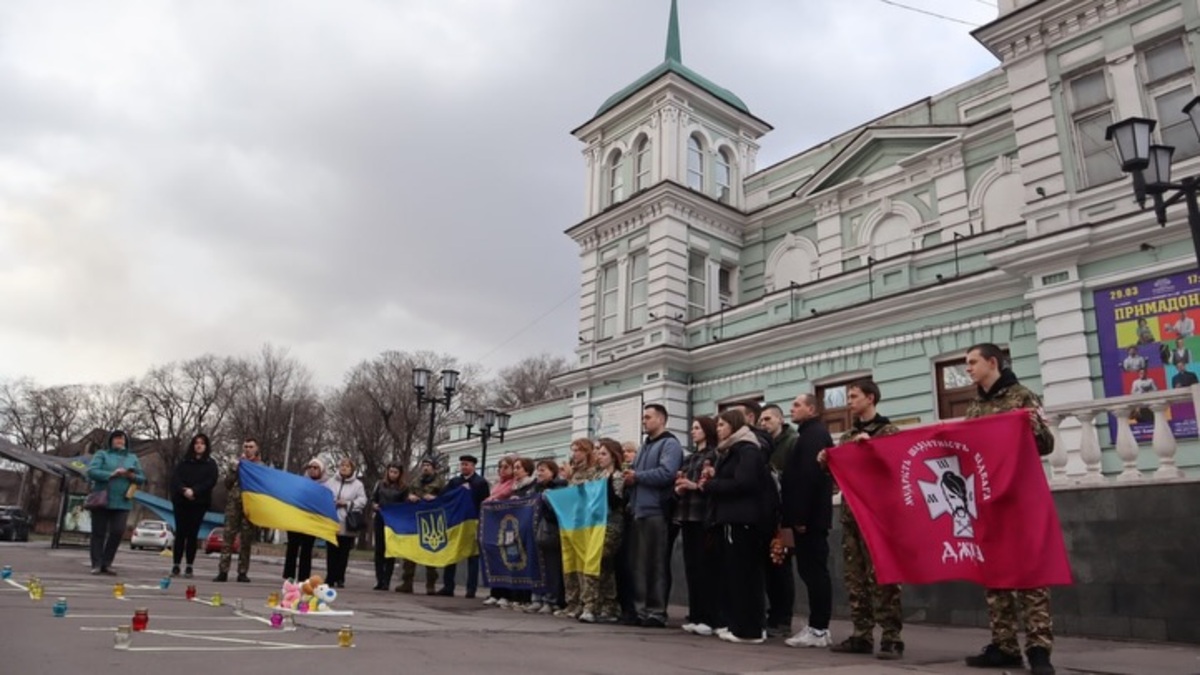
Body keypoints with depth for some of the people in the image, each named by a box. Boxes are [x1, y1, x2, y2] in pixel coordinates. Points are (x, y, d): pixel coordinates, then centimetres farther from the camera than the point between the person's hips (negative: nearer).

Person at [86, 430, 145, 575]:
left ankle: (107, 563, 8)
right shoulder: (101, 454, 7)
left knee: (118, 532, -5)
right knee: (98, 533, 2)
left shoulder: (132, 458, 15)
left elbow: (142, 479, 13)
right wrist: (111, 474, -19)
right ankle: (96, 564, 9)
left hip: (122, 502, 2)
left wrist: (132, 476, -8)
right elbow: (92, 471, -8)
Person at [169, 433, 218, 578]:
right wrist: (184, 490, -16)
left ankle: (189, 567, 2)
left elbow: (211, 481, -6)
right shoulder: (184, 461, 12)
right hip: (181, 501, 1)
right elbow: (175, 477, 1)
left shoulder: (210, 464, 7)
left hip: (199, 502, -1)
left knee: (192, 534, -2)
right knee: (180, 533, 0)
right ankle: (175, 565, 3)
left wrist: (194, 491, -18)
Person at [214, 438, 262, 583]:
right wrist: (237, 466, -4)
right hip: (234, 504, 2)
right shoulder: (237, 465, 16)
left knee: (246, 539, 1)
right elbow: (227, 482, 5)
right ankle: (223, 571, -3)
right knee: (228, 536, -4)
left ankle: (243, 572, 7)